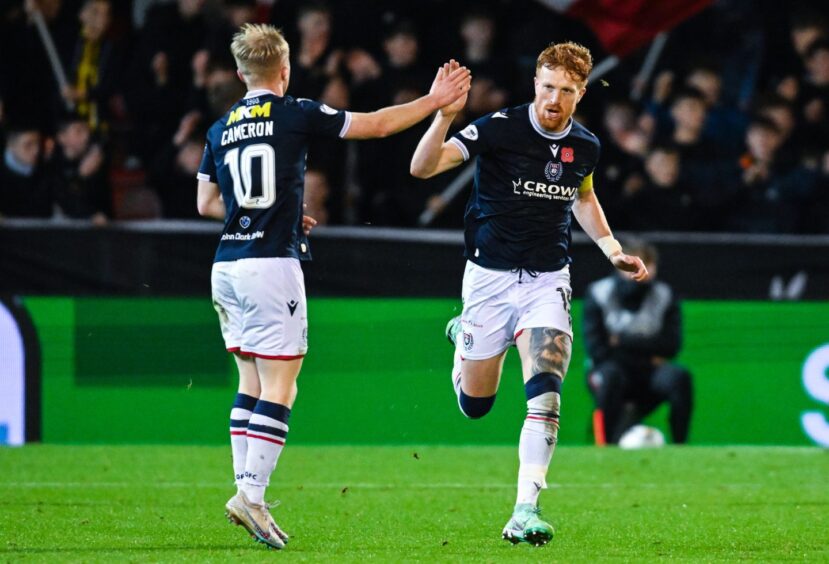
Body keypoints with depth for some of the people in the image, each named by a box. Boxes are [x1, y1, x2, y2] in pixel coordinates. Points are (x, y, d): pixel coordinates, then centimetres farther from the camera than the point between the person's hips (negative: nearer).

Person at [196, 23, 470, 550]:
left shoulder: (221, 129, 12)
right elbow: (375, 125, 0)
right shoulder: (296, 114, -4)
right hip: (272, 264, -6)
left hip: (227, 267, 6)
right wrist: (434, 101, 11)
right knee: (279, 389, -5)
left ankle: (245, 489, 7)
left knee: (252, 383, 13)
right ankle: (252, 493, -14)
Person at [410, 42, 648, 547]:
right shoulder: (500, 128, -15)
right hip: (490, 276, -2)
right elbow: (423, 167, -24)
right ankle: (463, 337, 47)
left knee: (545, 395, -19)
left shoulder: (585, 146, 0)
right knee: (474, 405, 13)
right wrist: (445, 115, -41)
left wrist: (613, 251, 15)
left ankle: (526, 510, -17)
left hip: (548, 279, 2)